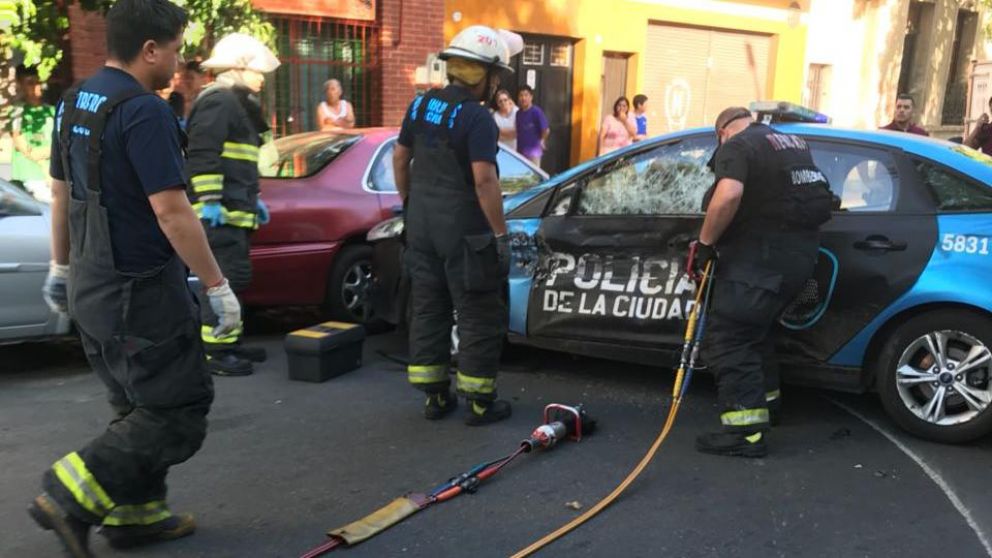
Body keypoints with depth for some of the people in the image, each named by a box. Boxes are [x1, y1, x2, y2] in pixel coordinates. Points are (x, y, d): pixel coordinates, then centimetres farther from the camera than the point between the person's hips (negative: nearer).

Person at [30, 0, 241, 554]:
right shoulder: (144, 112, -19)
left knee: (140, 406, 19)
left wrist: (62, 267, 26)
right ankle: (72, 496, -2)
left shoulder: (74, 103, 9)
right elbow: (172, 212, -23)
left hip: (91, 286, 10)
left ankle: (136, 513, 26)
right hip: (140, 291, -10)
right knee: (179, 411, 0)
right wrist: (218, 286, -17)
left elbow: (62, 193, 17)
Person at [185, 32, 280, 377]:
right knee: (226, 279, -11)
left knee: (235, 278, 14)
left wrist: (253, 200, 28)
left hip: (233, 210, 11)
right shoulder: (219, 101, -11)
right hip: (219, 212, -11)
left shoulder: (237, 104, 23)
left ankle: (229, 343, 22)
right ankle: (213, 352, -6)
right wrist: (210, 200, -25)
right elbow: (203, 155, -20)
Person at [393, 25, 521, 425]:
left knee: (428, 309, 14)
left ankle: (435, 396, 22)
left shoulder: (421, 105, 6)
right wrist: (500, 233, -17)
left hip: (421, 225, 7)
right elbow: (484, 180, -23)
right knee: (479, 317, 4)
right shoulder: (477, 118, -17)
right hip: (463, 231, -7)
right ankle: (480, 402, 11)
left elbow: (400, 158, 14)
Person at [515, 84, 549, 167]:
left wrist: (542, 141, 1)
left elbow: (546, 130, -13)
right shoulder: (518, 113, 8)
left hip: (533, 151, -7)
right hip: (521, 151, 7)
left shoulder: (536, 111, -12)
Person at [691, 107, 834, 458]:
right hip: (800, 254, 9)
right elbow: (805, 192, 32)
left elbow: (728, 195, -25)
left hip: (760, 257, -9)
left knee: (728, 338, -8)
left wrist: (705, 243, -16)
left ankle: (746, 431, -13)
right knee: (756, 328, 25)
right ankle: (765, 397, 39)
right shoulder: (792, 142, 20)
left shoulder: (736, 147, -7)